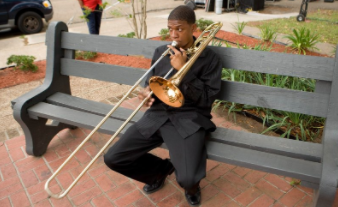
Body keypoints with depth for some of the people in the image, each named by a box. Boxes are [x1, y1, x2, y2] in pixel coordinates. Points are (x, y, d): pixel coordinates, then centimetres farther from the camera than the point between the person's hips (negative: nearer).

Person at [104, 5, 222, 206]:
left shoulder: (209, 58, -2)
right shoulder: (161, 52, 11)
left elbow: (207, 99, -9)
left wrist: (183, 69, -16)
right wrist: (147, 92, -5)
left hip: (189, 120, -4)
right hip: (158, 115, 5)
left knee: (187, 179, -26)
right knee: (113, 158, -5)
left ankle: (192, 184, 17)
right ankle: (161, 169, 23)